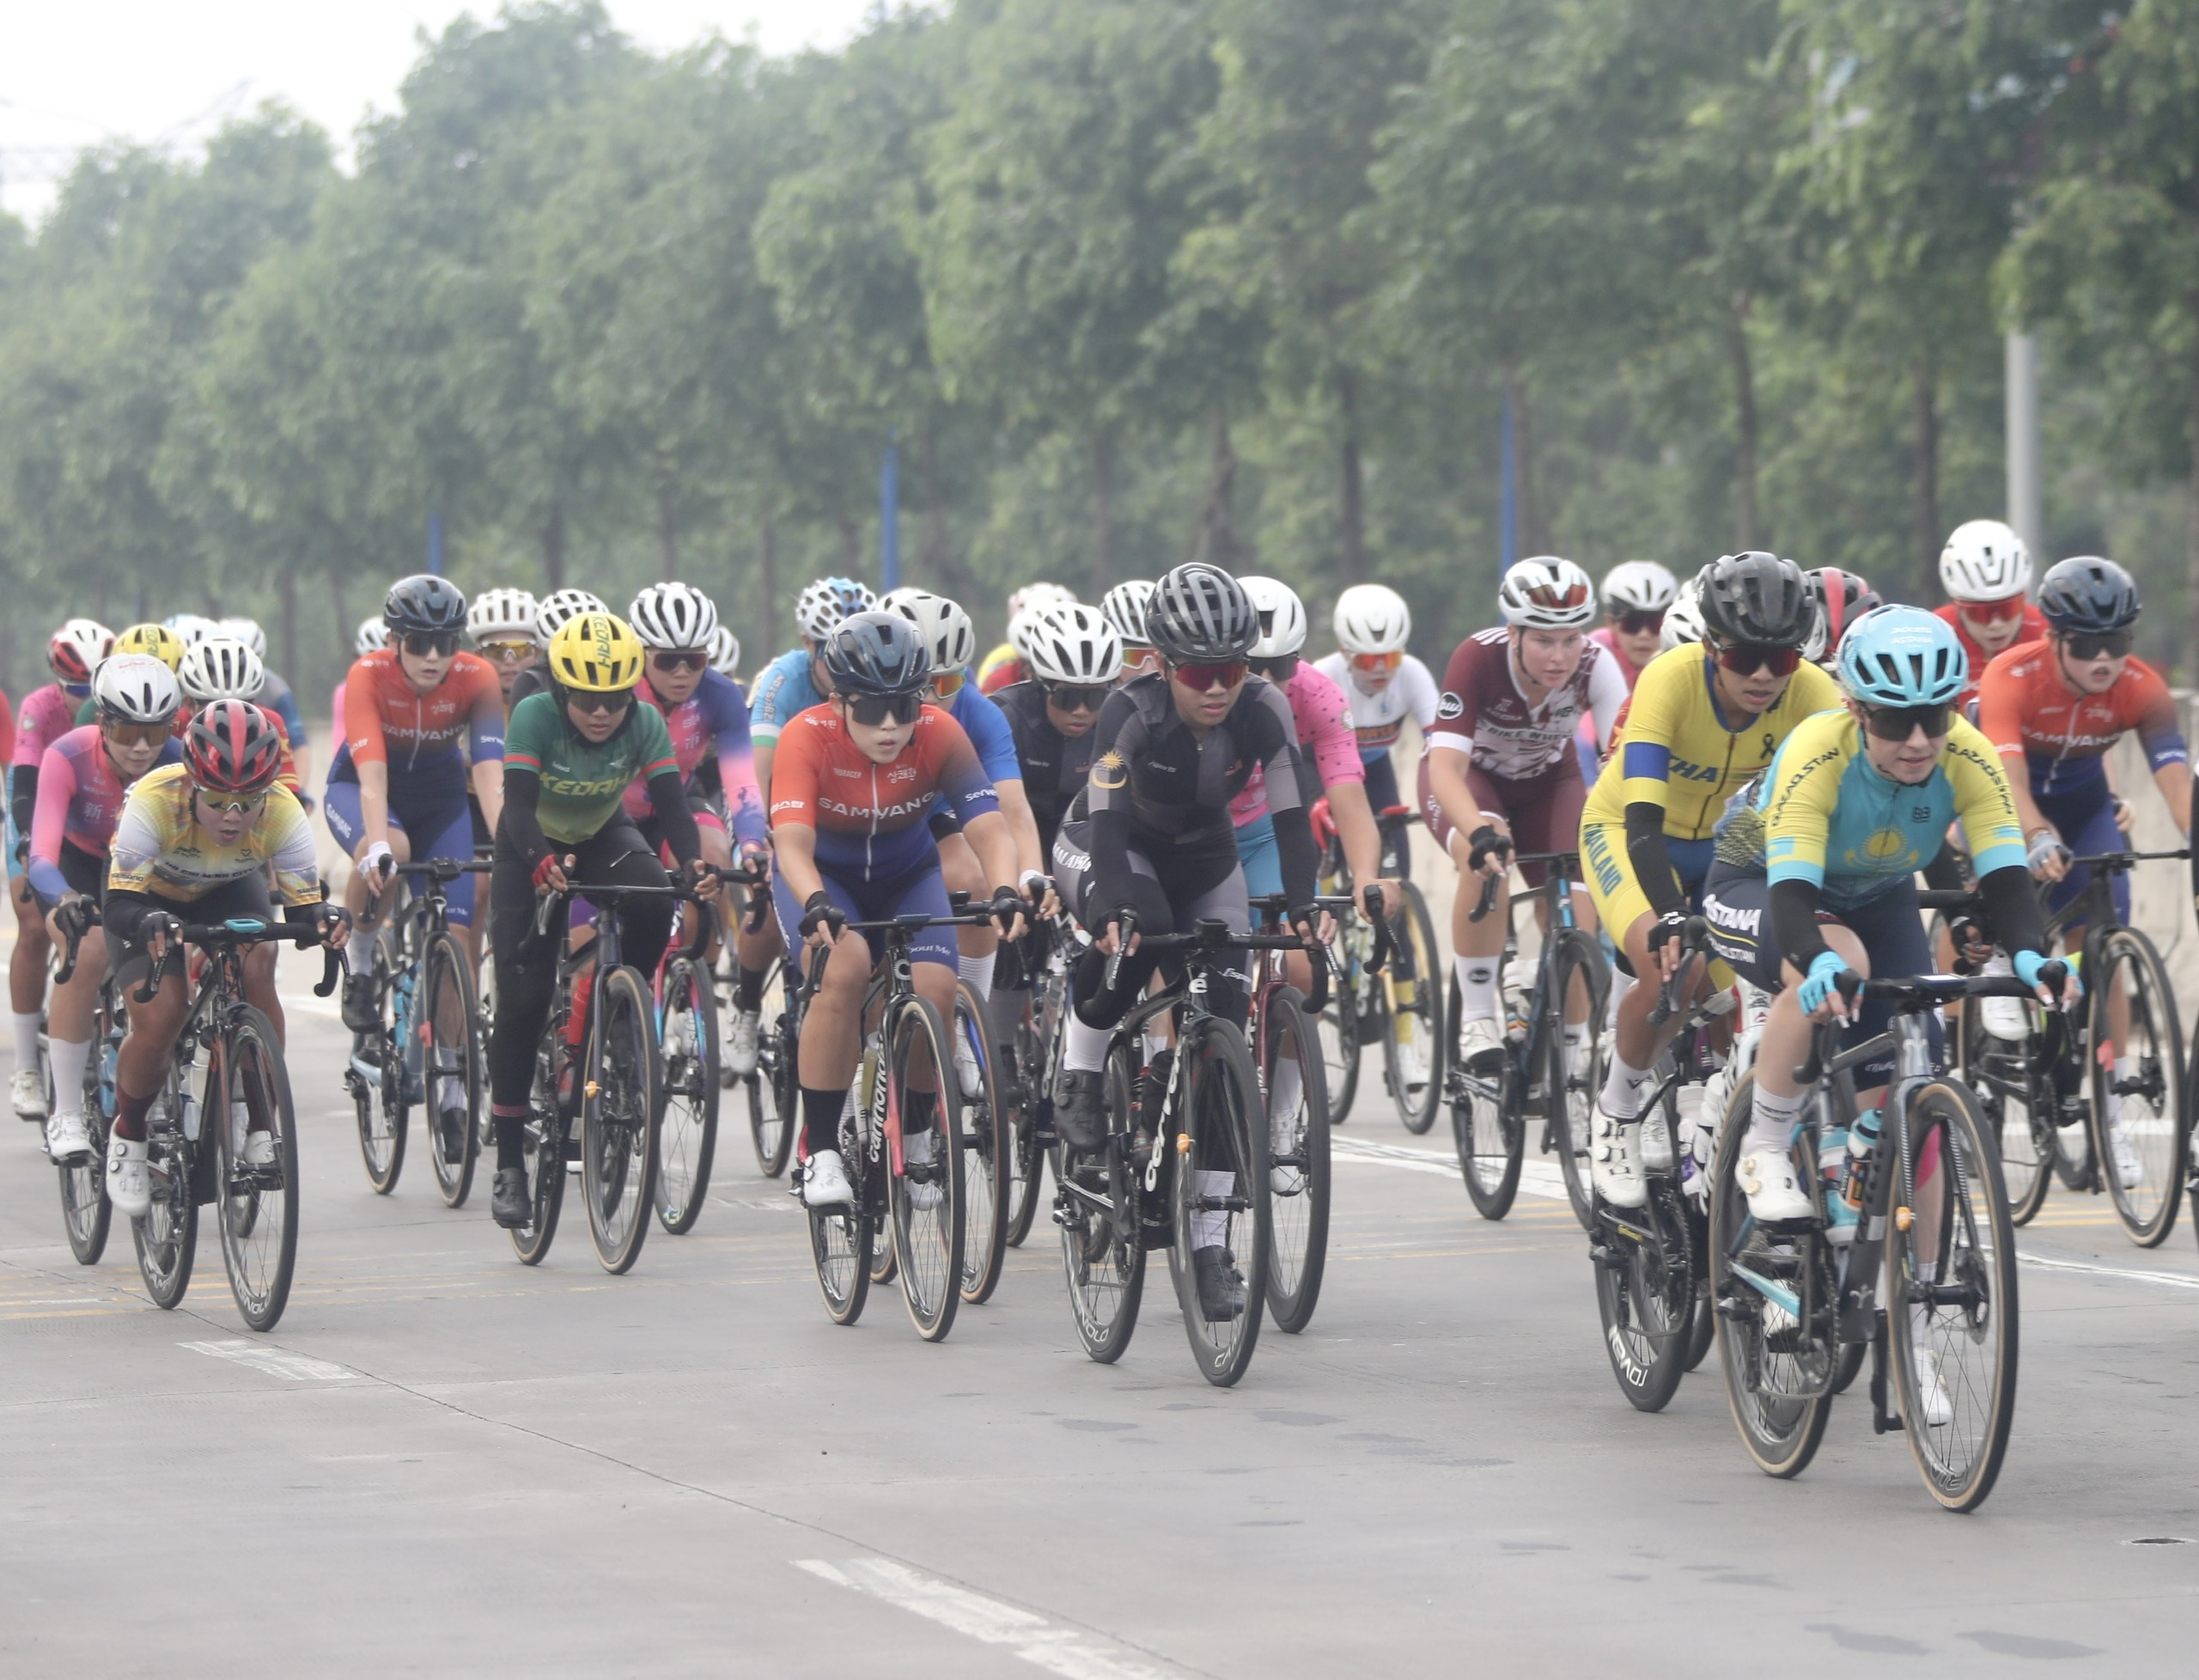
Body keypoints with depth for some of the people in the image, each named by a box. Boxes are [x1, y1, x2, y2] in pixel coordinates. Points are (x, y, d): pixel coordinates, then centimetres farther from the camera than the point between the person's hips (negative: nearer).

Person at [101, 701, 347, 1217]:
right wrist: (149, 921, -61)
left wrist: (322, 919, -53)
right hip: (150, 895, -2)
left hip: (230, 890, 2)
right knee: (157, 1022, -20)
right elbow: (118, 906, -39)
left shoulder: (282, 813, -33)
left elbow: (301, 907, -29)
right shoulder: (154, 802, -39)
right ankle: (127, 1136, 8)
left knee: (256, 967, -28)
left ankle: (260, 1124, -13)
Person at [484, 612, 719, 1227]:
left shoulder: (645, 724, -24)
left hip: (603, 837, 2)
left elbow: (671, 804, -30)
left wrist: (693, 863, -50)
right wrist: (542, 865, -59)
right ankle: (509, 1164, -4)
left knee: (653, 903, -32)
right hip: (533, 847, -2)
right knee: (524, 997, -12)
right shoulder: (534, 716, -30)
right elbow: (518, 806, -39)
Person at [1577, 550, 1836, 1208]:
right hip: (1628, 833, -4)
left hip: (1726, 840, 4)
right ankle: (1617, 1113, -3)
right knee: (1669, 971, -28)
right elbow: (1643, 820, -41)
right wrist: (1669, 919, -55)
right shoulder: (1671, 681, -33)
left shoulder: (1812, 694, -25)